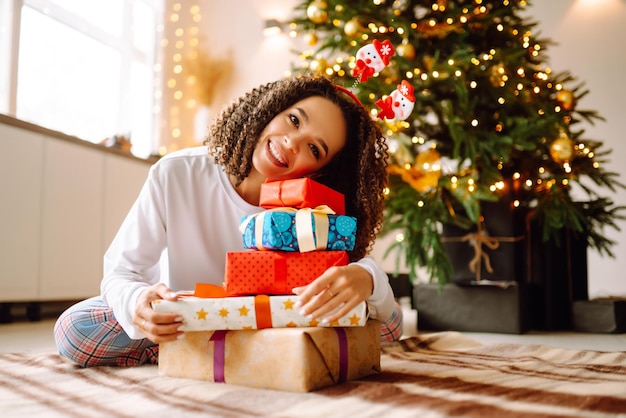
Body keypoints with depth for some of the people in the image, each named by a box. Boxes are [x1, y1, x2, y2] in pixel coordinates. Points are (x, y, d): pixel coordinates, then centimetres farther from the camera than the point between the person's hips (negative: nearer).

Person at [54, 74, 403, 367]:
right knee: (75, 330, -26)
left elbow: (388, 313, -23)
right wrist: (137, 302, -44)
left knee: (390, 320, -17)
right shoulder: (176, 175, -23)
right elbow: (121, 271, -18)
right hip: (179, 324, -1)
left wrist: (365, 278, -49)